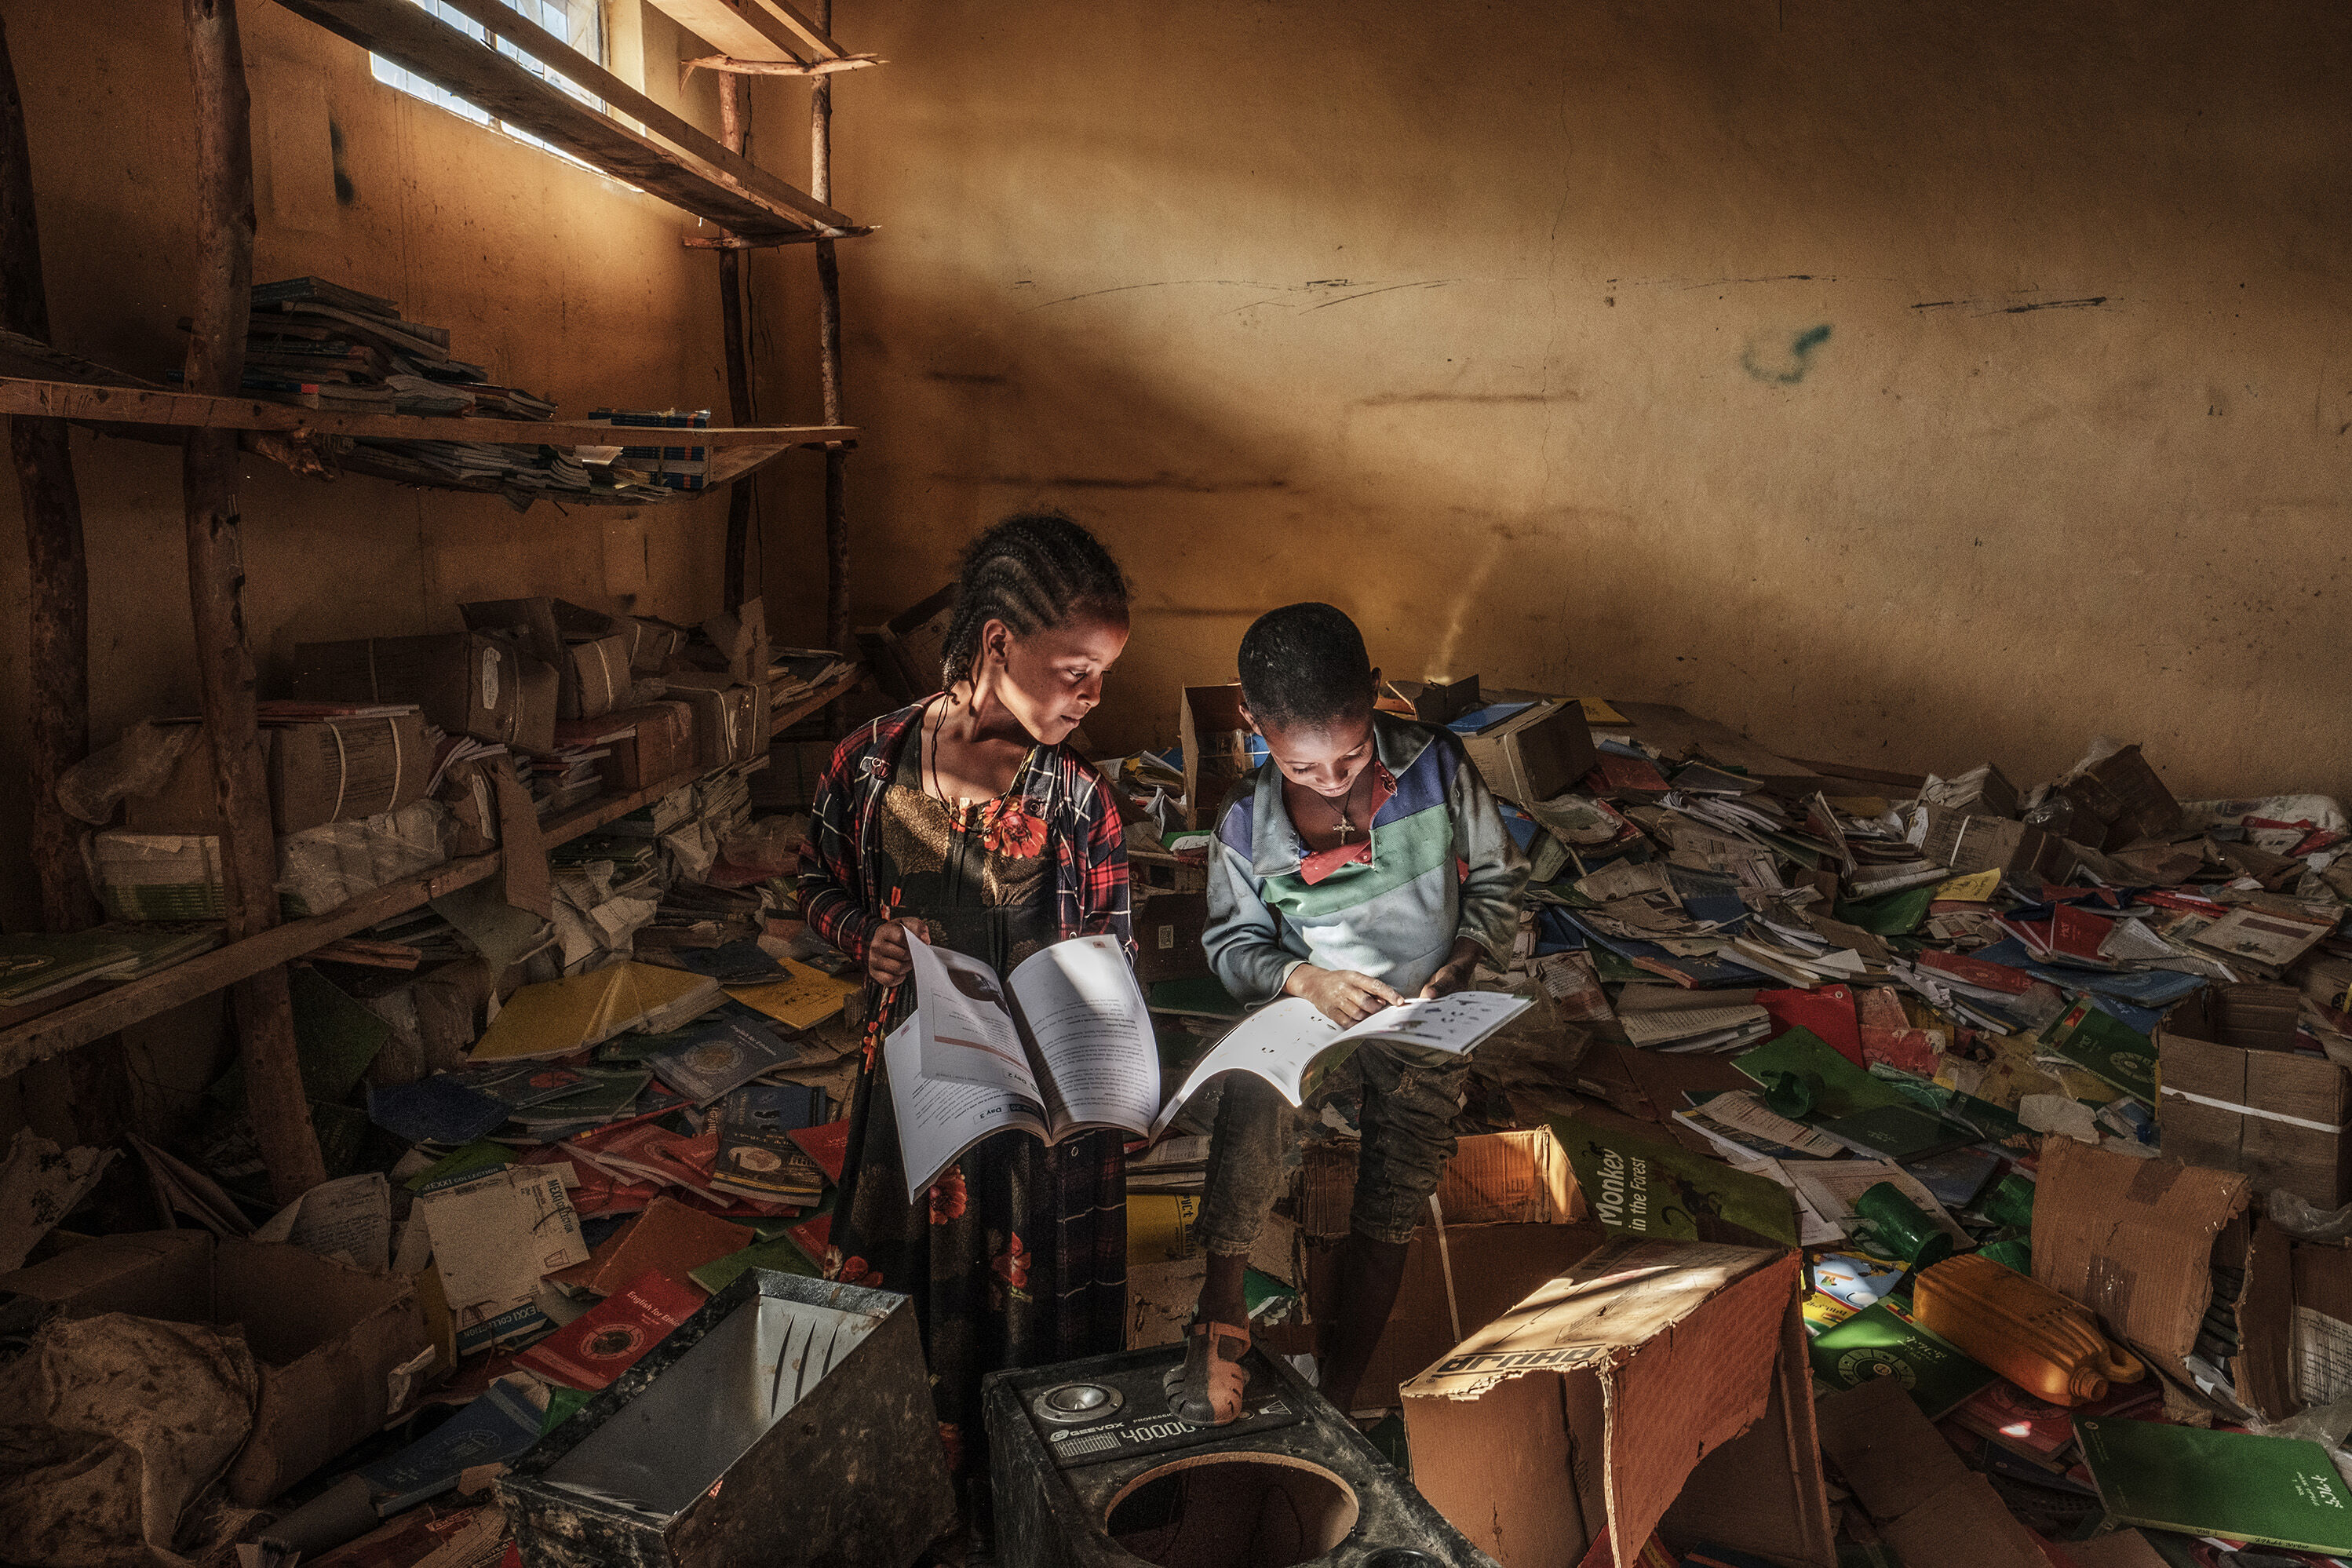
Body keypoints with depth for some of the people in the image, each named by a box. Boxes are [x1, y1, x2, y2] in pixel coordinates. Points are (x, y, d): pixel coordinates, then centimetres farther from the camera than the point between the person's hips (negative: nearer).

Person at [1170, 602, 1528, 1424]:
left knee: (1388, 1211, -4)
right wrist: (1304, 977, -19)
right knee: (1254, 1088, -30)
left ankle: (1337, 1395, 12)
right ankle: (1220, 1309, -14)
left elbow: (1499, 878, 2)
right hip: (1308, 1006, 0)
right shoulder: (1247, 824, -12)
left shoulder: (1436, 765, -11)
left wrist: (1461, 961, -13)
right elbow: (1231, 946, 0)